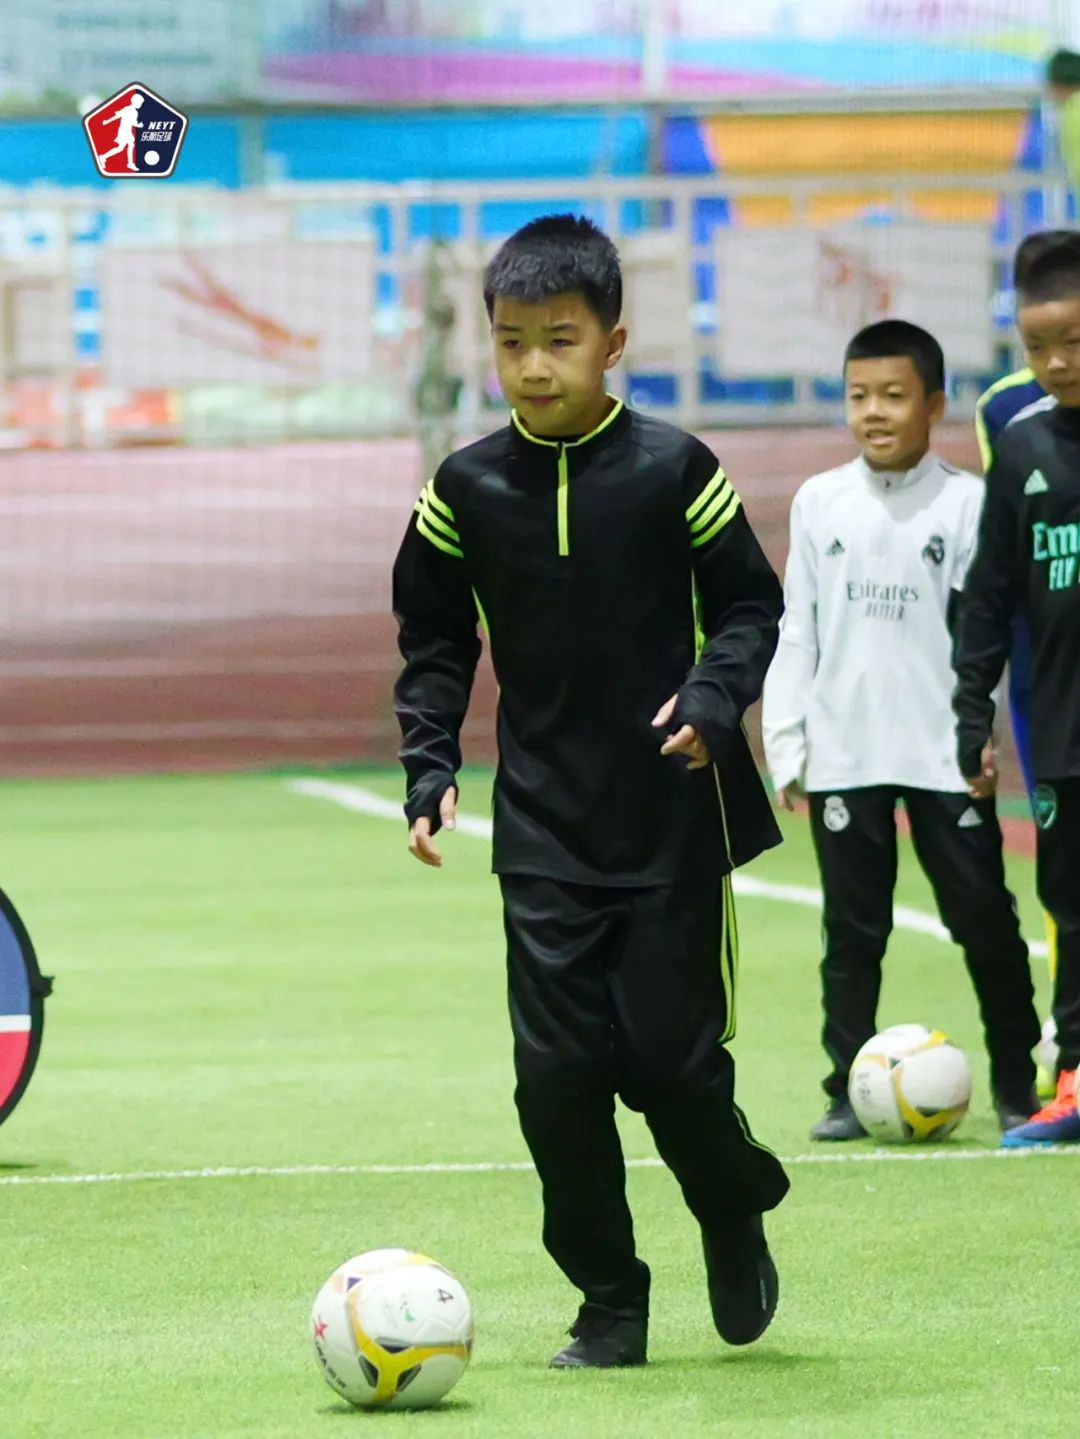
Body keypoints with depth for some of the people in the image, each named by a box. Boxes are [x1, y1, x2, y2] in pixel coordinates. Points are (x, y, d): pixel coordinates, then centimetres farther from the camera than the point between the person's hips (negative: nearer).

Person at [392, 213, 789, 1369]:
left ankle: (735, 1218, 29)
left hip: (673, 817, -2)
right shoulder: (467, 490, 0)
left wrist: (715, 696, -17)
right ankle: (609, 1302, 9)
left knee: (672, 1052, -2)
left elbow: (749, 604, 2)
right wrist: (428, 772, 0)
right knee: (557, 1069, -4)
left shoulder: (673, 471, -6)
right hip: (544, 829, 2)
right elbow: (433, 644, 11)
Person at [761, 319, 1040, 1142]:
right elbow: (796, 632, 9)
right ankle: (851, 1089, 9)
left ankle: (1016, 1082, 11)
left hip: (944, 754, -2)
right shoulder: (820, 504, 6)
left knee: (983, 917, 1)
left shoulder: (966, 504, -2)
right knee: (853, 931, 5)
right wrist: (786, 747, 5)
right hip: (842, 755, 2)